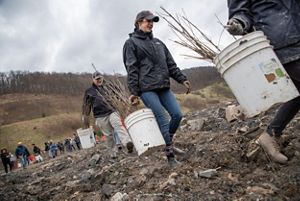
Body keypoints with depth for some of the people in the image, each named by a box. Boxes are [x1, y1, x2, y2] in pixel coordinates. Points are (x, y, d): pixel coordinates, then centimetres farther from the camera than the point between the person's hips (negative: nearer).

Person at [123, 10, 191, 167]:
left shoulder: (158, 42, 23)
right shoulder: (131, 43, 5)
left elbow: (171, 64, 20)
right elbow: (131, 69, -5)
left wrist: (182, 79, 10)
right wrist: (133, 92, -12)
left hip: (163, 87, 6)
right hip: (147, 89, -6)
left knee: (177, 114, -1)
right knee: (163, 120, -10)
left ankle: (167, 144, 22)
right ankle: (170, 156, 2)